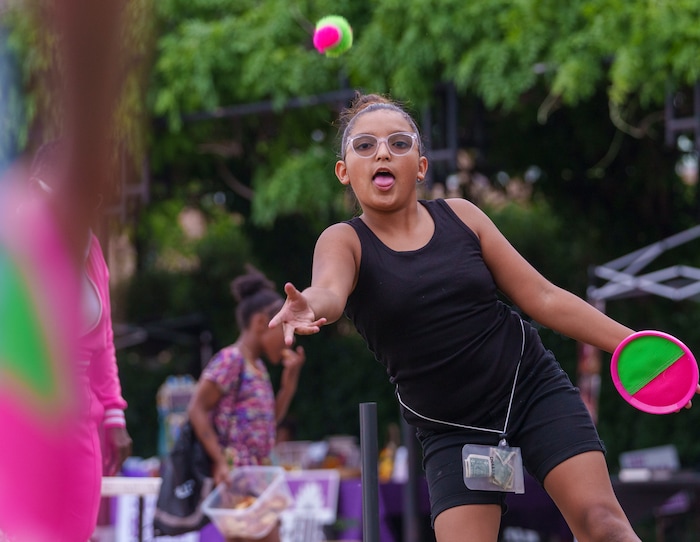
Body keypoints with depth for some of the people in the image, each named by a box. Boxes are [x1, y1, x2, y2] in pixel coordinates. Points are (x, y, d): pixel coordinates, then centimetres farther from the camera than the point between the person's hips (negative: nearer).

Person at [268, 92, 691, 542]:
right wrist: (307, 307, -53)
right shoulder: (344, 241, -5)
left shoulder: (460, 217, 1)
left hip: (532, 384, 1)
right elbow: (329, 291, -28)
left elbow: (542, 297, 4)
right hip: (453, 431, -1)